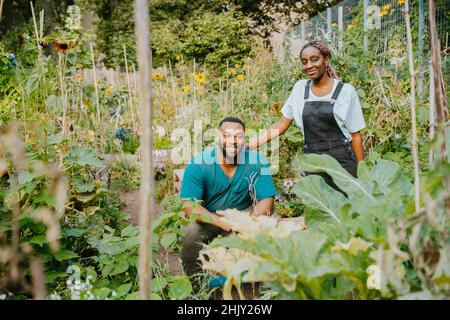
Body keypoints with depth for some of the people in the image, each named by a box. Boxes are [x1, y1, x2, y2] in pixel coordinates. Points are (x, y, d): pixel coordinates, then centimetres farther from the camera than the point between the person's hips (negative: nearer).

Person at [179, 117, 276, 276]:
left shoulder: (257, 161, -13)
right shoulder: (199, 164, -17)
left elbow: (267, 200, -13)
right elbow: (189, 206, -22)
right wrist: (223, 223, -35)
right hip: (208, 218, -1)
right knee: (191, 233, -30)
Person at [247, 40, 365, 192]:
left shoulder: (346, 91, -2)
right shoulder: (300, 88, 6)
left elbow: (355, 134, 1)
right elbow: (281, 125, 9)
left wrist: (361, 171, -1)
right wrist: (249, 146, 1)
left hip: (342, 161, -2)